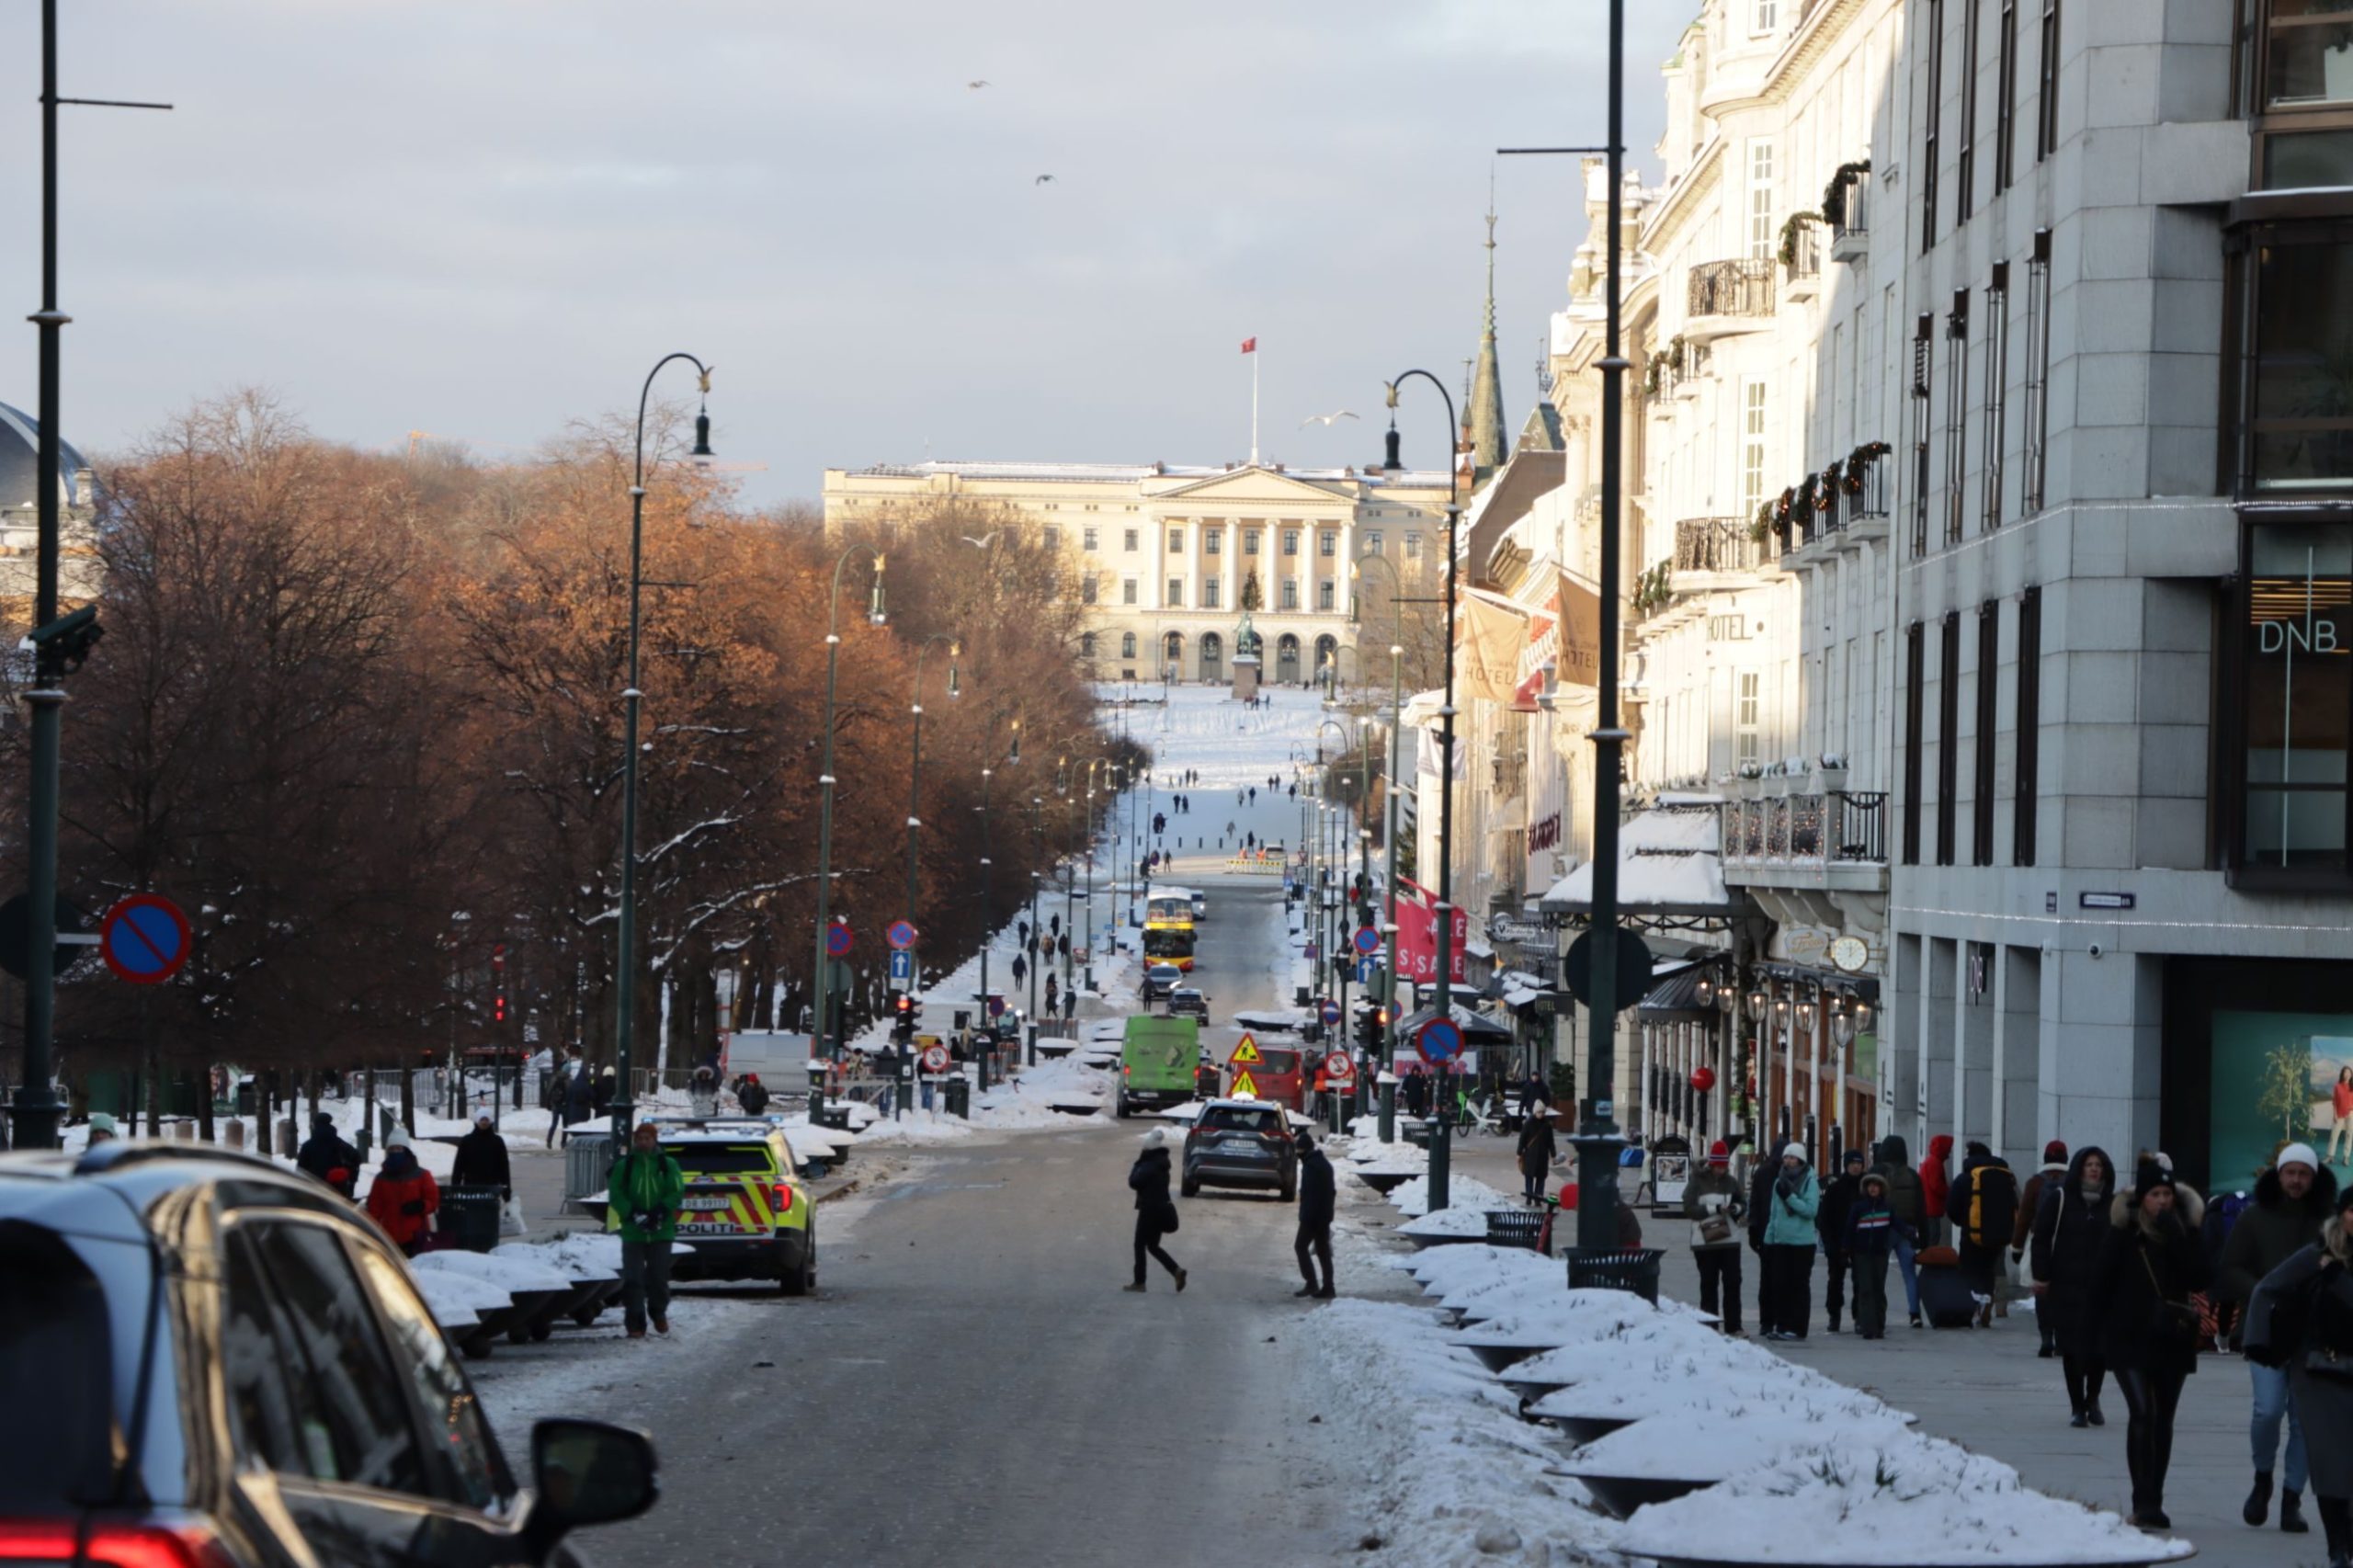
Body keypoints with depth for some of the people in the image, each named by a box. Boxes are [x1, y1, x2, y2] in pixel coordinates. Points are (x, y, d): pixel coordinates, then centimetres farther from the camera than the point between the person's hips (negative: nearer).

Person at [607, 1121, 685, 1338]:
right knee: (633, 1279, -5)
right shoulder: (623, 1166, 4)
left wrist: (660, 1213, -17)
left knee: (659, 1277, 6)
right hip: (632, 1231, 0)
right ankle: (635, 1322, -1)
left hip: (661, 1231, 0)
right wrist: (634, 1214, -17)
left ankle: (659, 1313, 30)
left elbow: (677, 1193, -2)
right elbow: (616, 1195, -2)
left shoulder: (668, 1165, 4)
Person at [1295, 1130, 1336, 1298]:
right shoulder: (1325, 1164, 15)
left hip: (1313, 1216, -9)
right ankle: (1327, 1288, 9)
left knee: (1301, 1246, -1)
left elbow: (1308, 1193, -22)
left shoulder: (1311, 1166, -16)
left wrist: (1306, 1217, -22)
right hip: (1325, 1215, 9)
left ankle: (1311, 1284, -8)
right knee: (1323, 1250, 10)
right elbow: (1331, 1191, 21)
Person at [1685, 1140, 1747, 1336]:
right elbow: (1688, 1209, -10)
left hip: (1730, 1240, 3)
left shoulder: (1730, 1182, 9)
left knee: (1733, 1282, 0)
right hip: (1705, 1241, -3)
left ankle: (1733, 1326, 3)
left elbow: (1744, 1205, 15)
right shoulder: (1697, 1182, -2)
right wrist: (1714, 1209, -18)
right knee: (1709, 1284, 2)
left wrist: (1737, 1208, -9)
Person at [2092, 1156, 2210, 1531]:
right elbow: (2102, 1285, 1)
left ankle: (2152, 1502, 17)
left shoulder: (2185, 1230, 4)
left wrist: (2176, 1239, -17)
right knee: (2143, 1413, -16)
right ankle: (2145, 1502, -19)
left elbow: (2198, 1277, -9)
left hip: (2173, 1340, 4)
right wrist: (2105, 1330, 0)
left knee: (2163, 1420, 9)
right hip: (2130, 1341, -4)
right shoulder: (2123, 1232, -3)